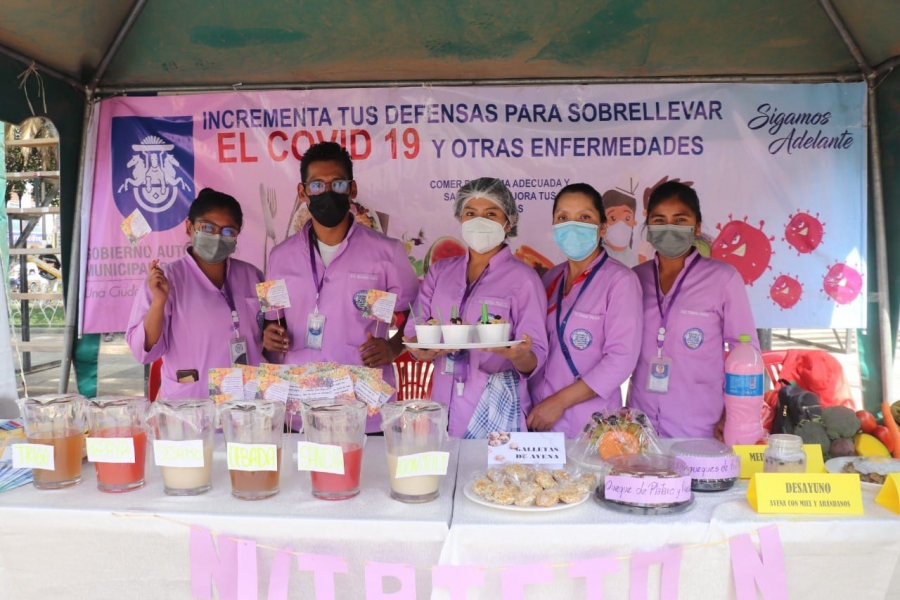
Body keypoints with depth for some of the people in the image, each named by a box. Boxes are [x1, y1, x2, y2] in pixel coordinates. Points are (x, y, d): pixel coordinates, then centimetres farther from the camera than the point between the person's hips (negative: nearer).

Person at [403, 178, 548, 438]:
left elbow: (535, 360, -8)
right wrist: (423, 349, -18)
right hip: (442, 403, 4)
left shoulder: (523, 278, -5)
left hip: (496, 411, -3)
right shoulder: (439, 271, 8)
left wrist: (519, 356, -30)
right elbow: (413, 334, 4)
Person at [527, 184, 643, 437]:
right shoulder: (552, 278, 7)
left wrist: (559, 401, -16)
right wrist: (535, 405, -1)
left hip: (589, 425, -5)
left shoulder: (620, 280, -11)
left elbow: (622, 358, -16)